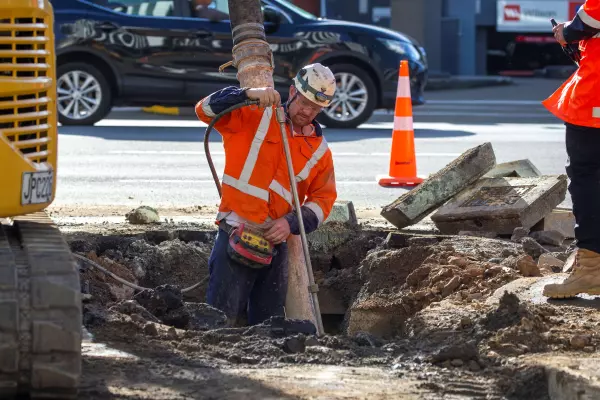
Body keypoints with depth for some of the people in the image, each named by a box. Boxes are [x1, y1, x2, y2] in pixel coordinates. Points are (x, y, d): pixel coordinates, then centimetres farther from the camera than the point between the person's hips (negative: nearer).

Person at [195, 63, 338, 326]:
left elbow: (323, 199, 9)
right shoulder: (254, 117, -1)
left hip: (276, 243, 5)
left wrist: (292, 223, -9)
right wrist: (247, 94, -27)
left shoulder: (319, 150, 10)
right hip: (236, 236, -5)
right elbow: (206, 110, -11)